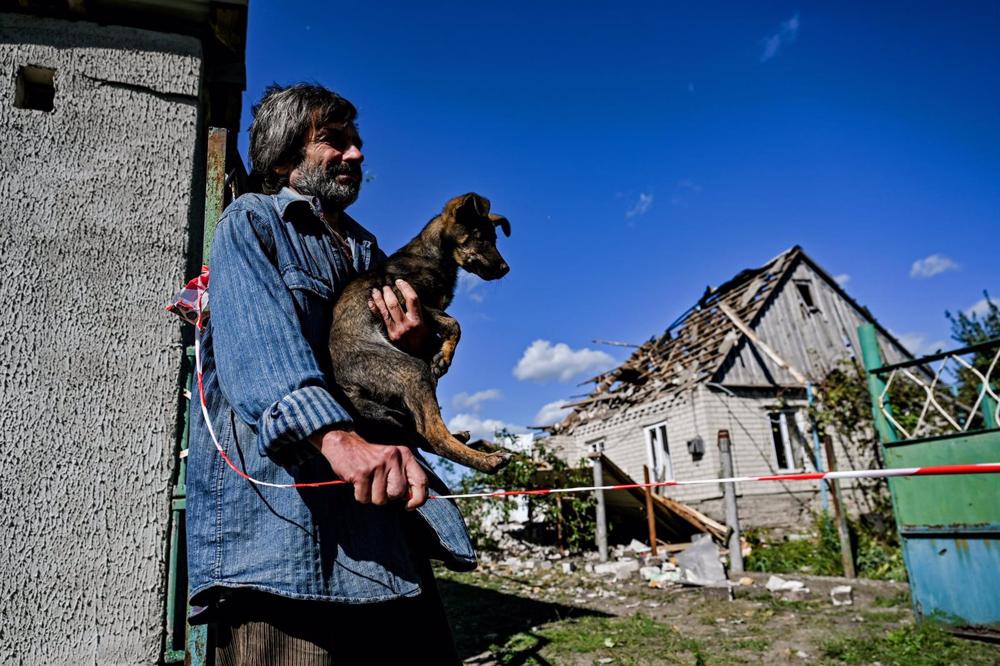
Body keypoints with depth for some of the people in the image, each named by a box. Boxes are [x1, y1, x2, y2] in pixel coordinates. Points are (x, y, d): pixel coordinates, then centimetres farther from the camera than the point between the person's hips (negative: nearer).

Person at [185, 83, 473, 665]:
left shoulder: (370, 253, 25)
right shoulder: (252, 221, 8)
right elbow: (257, 337, -15)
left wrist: (413, 347, 1)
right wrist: (336, 436, -33)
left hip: (381, 494, 6)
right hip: (276, 481, -5)